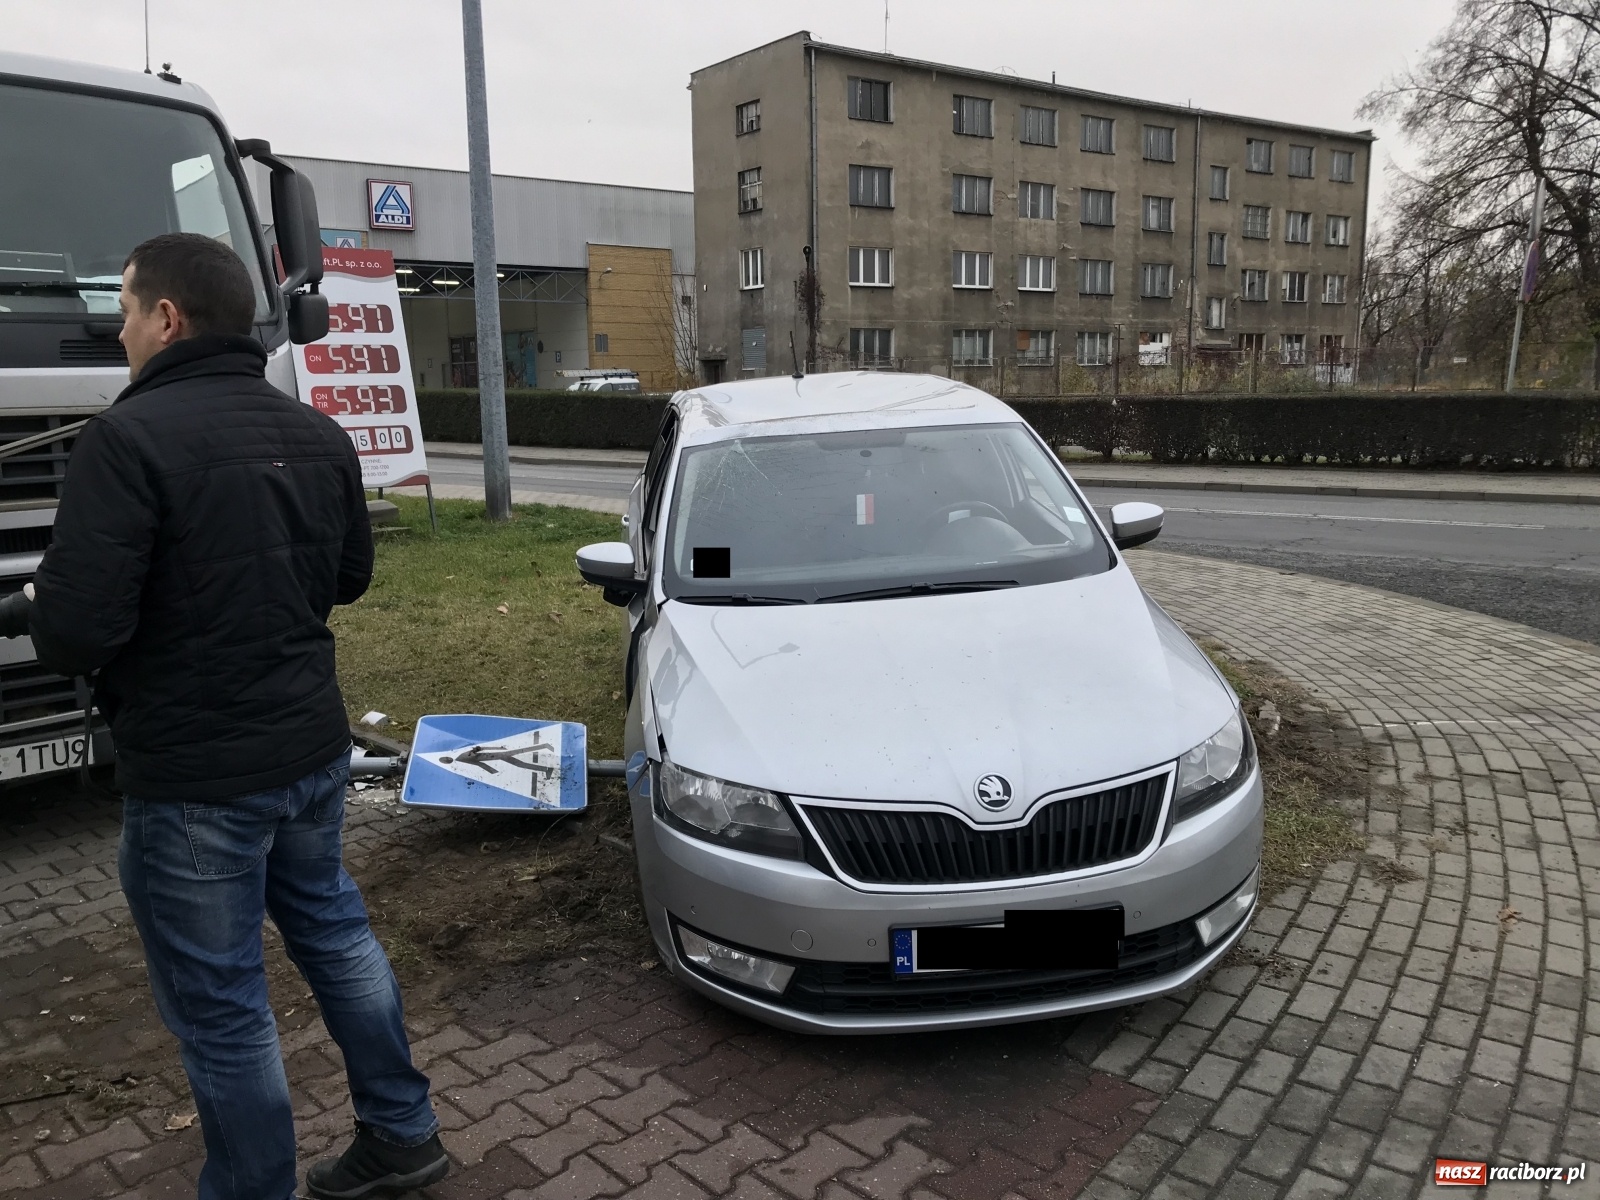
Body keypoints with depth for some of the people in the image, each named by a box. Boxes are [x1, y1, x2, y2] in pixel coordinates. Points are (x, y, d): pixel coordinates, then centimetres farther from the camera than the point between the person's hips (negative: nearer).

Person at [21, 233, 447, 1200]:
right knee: (333, 928, 23)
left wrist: (55, 622, 0)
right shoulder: (318, 434, 5)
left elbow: (74, 629, -21)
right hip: (313, 746, 7)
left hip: (193, 776, -7)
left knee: (220, 1007, 8)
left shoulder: (129, 436, -18)